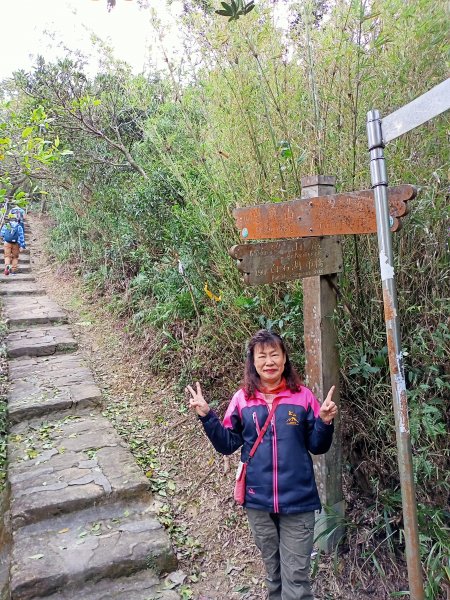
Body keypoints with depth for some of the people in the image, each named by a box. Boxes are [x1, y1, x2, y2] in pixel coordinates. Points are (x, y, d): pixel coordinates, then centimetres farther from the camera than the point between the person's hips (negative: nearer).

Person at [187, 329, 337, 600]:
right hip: (258, 501, 2)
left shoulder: (303, 396, -7)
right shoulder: (242, 399, -3)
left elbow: (317, 447, -1)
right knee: (273, 572, 22)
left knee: (296, 577, 6)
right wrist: (207, 416, -9)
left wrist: (325, 422, -19)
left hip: (298, 501, -2)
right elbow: (227, 445, 2)